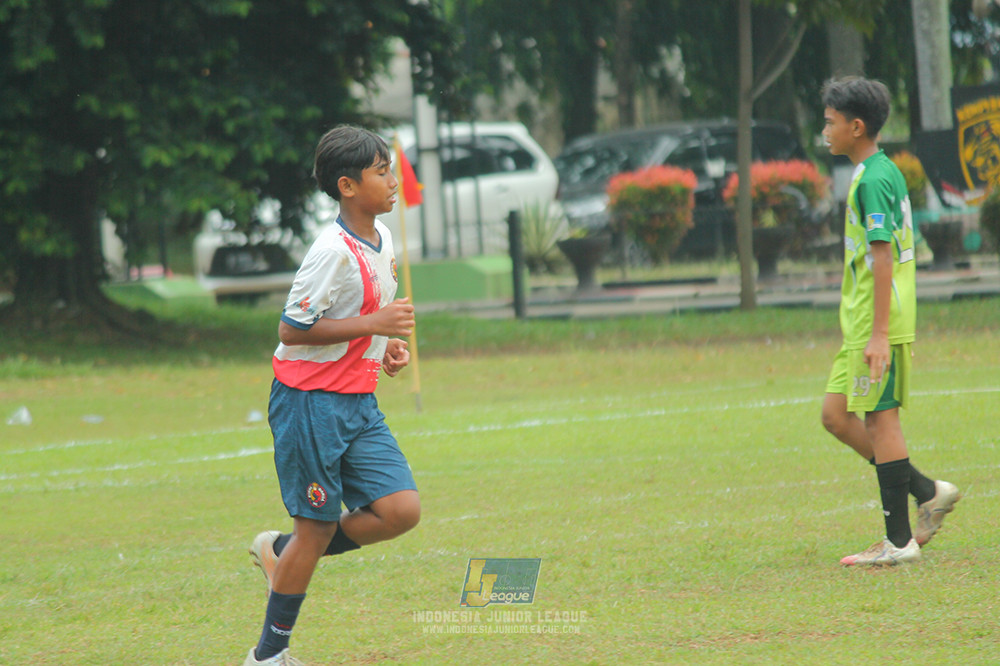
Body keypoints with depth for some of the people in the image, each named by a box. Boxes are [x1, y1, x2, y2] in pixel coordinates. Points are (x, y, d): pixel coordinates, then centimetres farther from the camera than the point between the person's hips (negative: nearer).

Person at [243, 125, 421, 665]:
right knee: (316, 528, -3)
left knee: (401, 510, -4)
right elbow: (292, 329, -19)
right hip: (310, 401, -8)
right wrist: (372, 323, -22)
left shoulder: (380, 237, 9)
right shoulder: (334, 250, -19)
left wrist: (385, 346, 7)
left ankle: (281, 552, 16)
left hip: (358, 402, 8)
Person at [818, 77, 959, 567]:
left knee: (880, 420, -5)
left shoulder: (874, 181, -15)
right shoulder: (884, 173, 16)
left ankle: (899, 541, 0)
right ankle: (928, 493, 15)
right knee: (836, 415, 11)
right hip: (861, 325, 10)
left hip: (878, 326, -10)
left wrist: (879, 334, -23)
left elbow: (882, 257, -21)